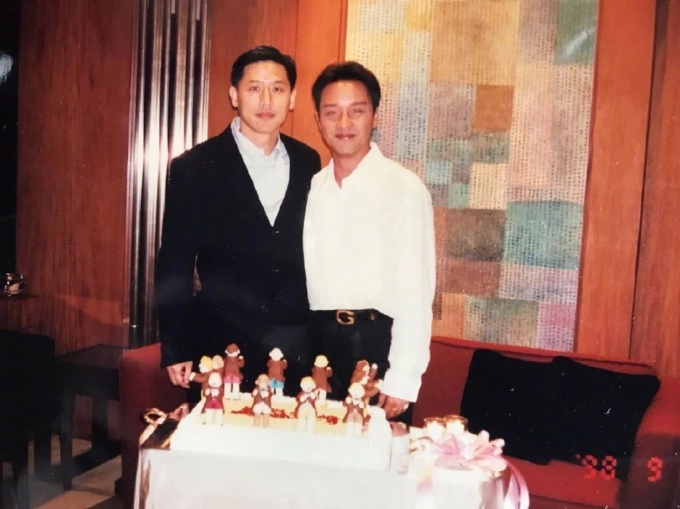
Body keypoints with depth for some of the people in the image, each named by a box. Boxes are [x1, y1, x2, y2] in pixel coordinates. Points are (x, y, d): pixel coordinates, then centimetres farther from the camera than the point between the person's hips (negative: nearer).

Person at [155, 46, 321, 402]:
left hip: (299, 350, 3)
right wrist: (176, 351, -5)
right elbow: (174, 265, -3)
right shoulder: (194, 167, -4)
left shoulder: (308, 162, 6)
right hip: (224, 350, -2)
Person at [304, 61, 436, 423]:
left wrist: (402, 380, -12)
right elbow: (300, 277, 10)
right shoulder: (310, 187, 8)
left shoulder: (404, 188, -8)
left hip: (376, 342, -4)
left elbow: (416, 290, -10)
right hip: (317, 341, 4)